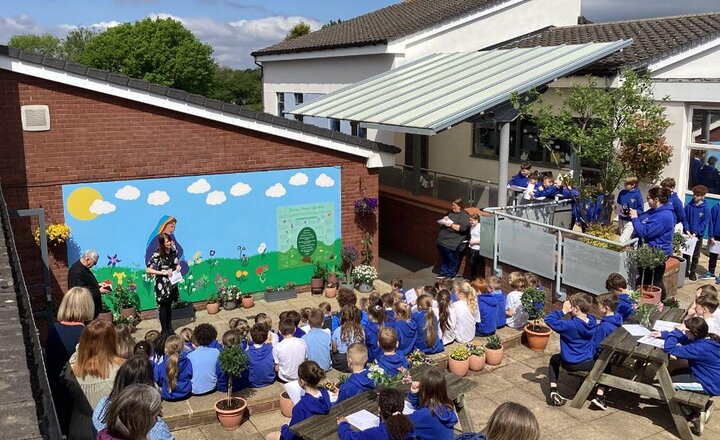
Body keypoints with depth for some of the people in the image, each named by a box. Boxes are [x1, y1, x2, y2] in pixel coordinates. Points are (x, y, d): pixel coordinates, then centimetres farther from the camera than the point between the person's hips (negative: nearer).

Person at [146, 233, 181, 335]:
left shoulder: (173, 251, -3)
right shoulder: (157, 255, -19)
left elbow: (177, 263, 16)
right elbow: (148, 270, -22)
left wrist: (177, 268, -7)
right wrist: (164, 272, -24)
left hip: (172, 283, 5)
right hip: (162, 284, -5)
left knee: (169, 305, 15)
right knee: (163, 306, 4)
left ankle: (170, 328, 26)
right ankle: (164, 330, 16)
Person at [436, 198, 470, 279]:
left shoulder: (464, 216, -9)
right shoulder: (450, 212, 15)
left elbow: (463, 228, -21)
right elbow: (443, 221, 29)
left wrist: (451, 225, -20)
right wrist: (444, 220, 4)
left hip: (453, 244, -8)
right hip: (442, 241, 8)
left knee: (452, 260, 1)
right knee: (443, 259, 16)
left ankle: (451, 275, 14)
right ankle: (444, 273, 28)